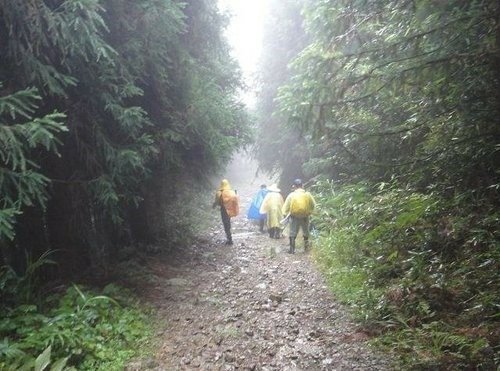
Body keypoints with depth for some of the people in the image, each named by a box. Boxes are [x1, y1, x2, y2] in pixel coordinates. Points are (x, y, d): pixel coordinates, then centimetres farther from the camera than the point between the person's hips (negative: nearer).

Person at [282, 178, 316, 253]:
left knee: (292, 233, 9)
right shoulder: (308, 194, -3)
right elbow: (313, 206, 3)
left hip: (294, 217, -2)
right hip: (305, 217, 2)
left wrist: (286, 213, 10)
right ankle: (306, 247, 27)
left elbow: (286, 207, -5)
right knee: (306, 233, 20)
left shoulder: (291, 195, -7)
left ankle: (292, 249, 9)